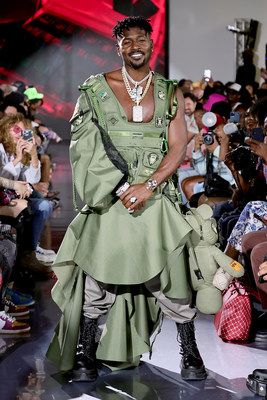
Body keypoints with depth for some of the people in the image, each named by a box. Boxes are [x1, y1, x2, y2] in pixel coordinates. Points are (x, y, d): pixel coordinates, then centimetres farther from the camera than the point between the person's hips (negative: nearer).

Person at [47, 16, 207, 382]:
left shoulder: (169, 94, 10)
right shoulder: (98, 88, 6)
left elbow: (178, 148, 2)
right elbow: (90, 146, -1)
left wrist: (148, 186, -12)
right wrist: (120, 188, -11)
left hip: (156, 196, 1)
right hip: (110, 197, -1)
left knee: (172, 276, -3)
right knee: (99, 277, -2)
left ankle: (190, 354, 10)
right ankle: (84, 355, 12)